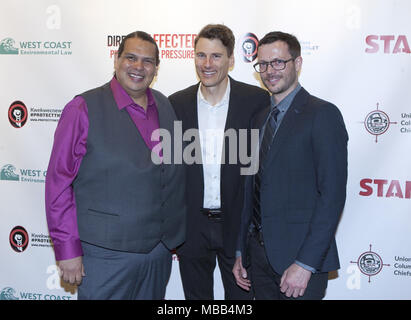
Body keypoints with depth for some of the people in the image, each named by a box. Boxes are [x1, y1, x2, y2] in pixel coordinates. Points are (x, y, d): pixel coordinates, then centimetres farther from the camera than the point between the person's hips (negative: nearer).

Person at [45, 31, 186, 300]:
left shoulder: (167, 106, 7)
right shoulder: (84, 109, -9)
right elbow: (59, 182, -10)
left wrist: (176, 234, 9)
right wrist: (68, 249, -12)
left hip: (160, 250, 5)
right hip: (106, 255, -5)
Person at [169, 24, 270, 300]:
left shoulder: (257, 100, -7)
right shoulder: (176, 104, -1)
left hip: (239, 225, -1)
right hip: (191, 227, 2)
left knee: (241, 296, 13)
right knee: (196, 296, 18)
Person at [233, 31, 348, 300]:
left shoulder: (322, 114, -10)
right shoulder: (261, 118, 12)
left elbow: (332, 194, -16)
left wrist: (305, 264, -19)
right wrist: (242, 252, 12)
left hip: (299, 257, -6)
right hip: (258, 252, 6)